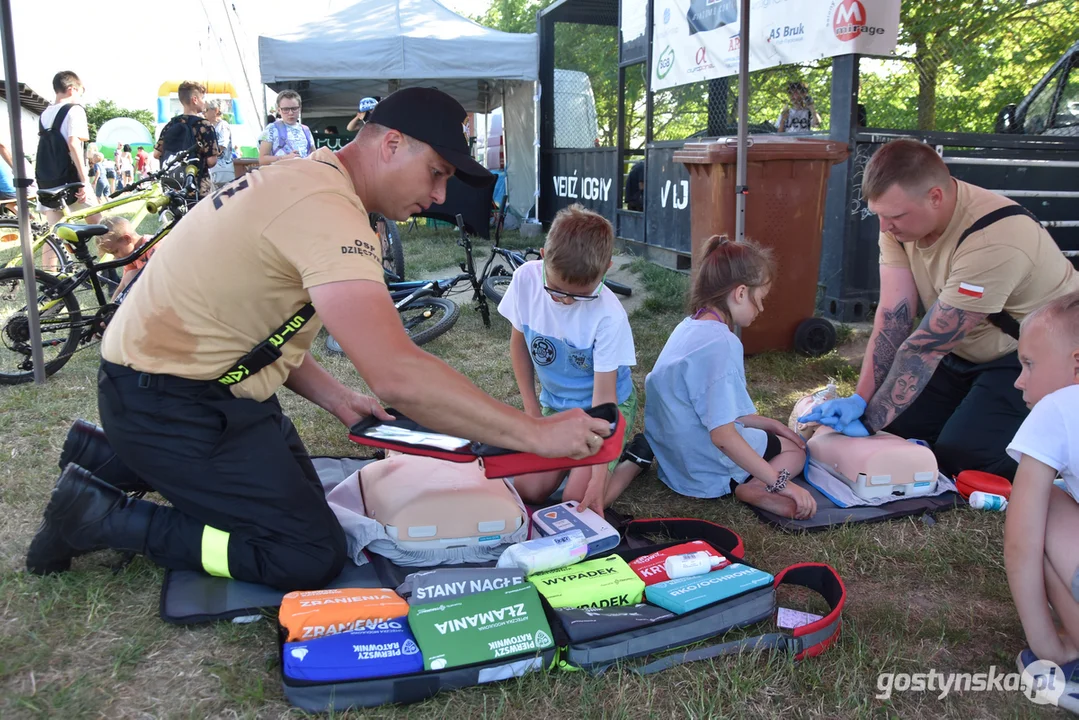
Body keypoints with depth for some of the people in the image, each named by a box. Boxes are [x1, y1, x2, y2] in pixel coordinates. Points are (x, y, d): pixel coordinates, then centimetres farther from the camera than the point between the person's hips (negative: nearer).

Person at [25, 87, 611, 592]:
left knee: (297, 494, 20)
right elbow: (397, 375, -38)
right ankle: (101, 516, 1)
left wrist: (333, 398, 2)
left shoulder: (303, 177, 6)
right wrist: (537, 434, -30)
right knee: (313, 555, -8)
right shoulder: (327, 210, -28)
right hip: (167, 403, -10)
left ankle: (111, 455, 25)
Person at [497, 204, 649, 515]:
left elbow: (603, 397, -27)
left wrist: (598, 479, -31)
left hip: (608, 406, -4)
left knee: (579, 501, -14)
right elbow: (519, 344, -1)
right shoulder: (526, 278, -20)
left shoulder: (609, 316, -30)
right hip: (554, 404, 4)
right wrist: (532, 409, 1)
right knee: (526, 489, -9)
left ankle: (636, 457, 13)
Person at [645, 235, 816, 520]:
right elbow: (722, 435, -30)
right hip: (707, 470, -9)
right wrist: (781, 482, -24)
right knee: (795, 451, 15)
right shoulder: (721, 343, -26)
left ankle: (745, 484, 2)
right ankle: (752, 488, -12)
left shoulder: (689, 326, 3)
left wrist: (768, 423, 13)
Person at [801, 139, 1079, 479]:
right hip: (967, 350, 7)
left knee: (958, 457, -18)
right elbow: (892, 318, -16)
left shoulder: (992, 243, -34)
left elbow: (926, 347, -30)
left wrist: (869, 421, -25)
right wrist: (860, 399, -25)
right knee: (897, 427, -3)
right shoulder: (903, 213, -13)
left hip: (1034, 359, -7)